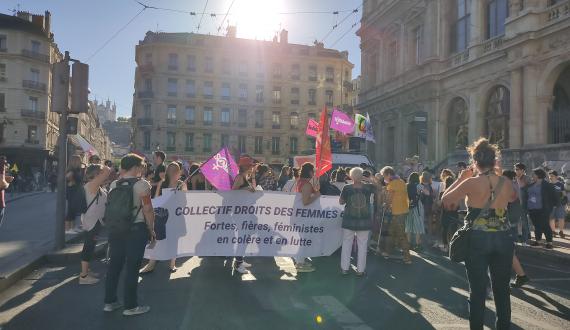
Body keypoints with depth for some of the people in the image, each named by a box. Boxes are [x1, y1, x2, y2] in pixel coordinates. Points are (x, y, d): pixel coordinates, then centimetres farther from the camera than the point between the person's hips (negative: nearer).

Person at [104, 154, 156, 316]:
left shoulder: (114, 184, 7)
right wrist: (152, 230, -4)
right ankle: (130, 306, 10)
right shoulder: (142, 184, -12)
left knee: (115, 263, 15)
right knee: (132, 267, 1)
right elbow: (148, 210, -14)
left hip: (116, 229, 6)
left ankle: (110, 301, 26)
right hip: (136, 229, -6)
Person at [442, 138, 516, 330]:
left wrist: (461, 178, 2)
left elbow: (445, 200, -4)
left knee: (478, 291, 6)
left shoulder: (471, 183, -13)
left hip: (478, 239, -4)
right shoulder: (506, 183, 1)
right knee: (502, 289, 16)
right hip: (503, 238, 4)